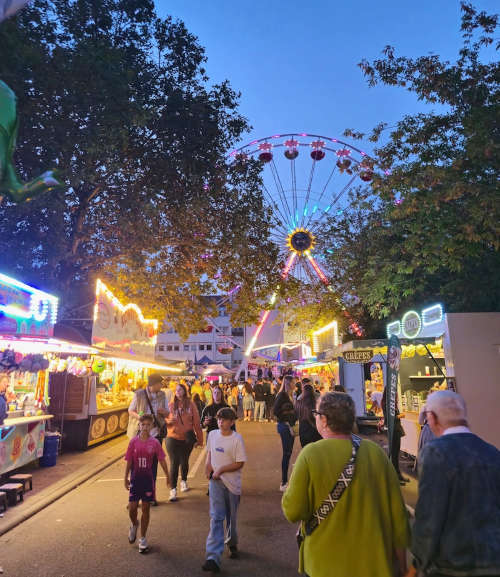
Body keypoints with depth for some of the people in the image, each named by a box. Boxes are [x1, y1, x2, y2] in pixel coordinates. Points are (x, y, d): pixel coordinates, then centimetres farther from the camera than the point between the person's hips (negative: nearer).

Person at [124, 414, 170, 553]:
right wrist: (126, 478, 5)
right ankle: (134, 525, 35)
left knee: (145, 509, 7)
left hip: (148, 479, 0)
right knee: (132, 507, 1)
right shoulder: (133, 442, -5)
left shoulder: (155, 443, -8)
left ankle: (143, 538, 23)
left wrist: (167, 476, 0)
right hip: (135, 478, 1)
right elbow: (129, 462, 2)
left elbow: (162, 461, -2)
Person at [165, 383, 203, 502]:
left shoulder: (191, 404, -4)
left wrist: (199, 439, -2)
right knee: (174, 463, -3)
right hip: (173, 438, 0)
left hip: (187, 438, 1)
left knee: (184, 462, 16)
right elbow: (165, 420, 7)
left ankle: (184, 481, 42)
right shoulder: (171, 405, -2)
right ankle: (173, 489, 8)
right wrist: (169, 420, -17)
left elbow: (196, 422, -2)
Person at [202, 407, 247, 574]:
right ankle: (213, 557, -3)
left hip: (232, 483, -2)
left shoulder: (237, 439, -16)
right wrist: (208, 464, -1)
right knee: (216, 518, -5)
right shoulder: (212, 434, -1)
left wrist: (221, 469, -19)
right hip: (215, 481, 2)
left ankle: (232, 544, 43)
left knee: (231, 517, 16)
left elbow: (240, 463, -15)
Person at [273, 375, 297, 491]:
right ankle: (283, 483, 5)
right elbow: (275, 411, -21)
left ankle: (285, 481, 25)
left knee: (288, 453, 14)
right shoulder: (282, 395, -15)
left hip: (289, 426, 9)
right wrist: (286, 423, -17)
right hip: (285, 427, -9)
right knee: (286, 453, -3)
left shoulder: (288, 395, 13)